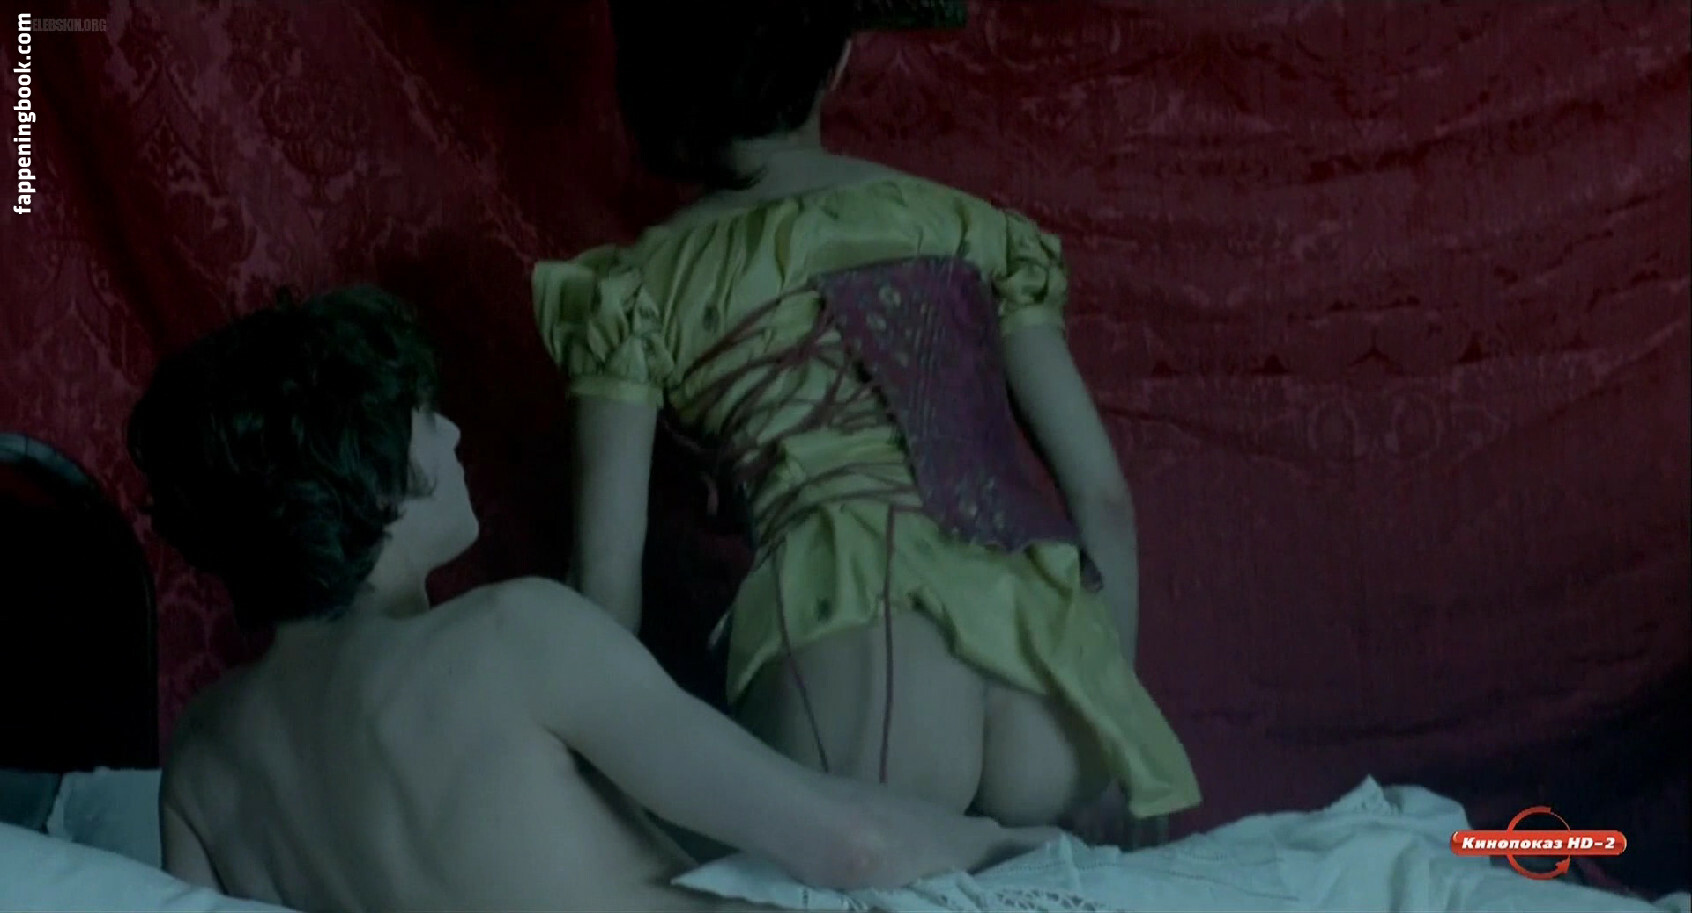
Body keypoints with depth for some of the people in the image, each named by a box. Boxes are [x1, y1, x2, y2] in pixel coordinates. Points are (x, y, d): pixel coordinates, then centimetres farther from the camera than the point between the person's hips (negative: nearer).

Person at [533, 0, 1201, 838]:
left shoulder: (644, 286, 13)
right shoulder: (968, 225, 20)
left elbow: (607, 575, 8)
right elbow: (1104, 497, 16)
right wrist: (1107, 709, 24)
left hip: (852, 660, -3)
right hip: (1045, 641, 3)